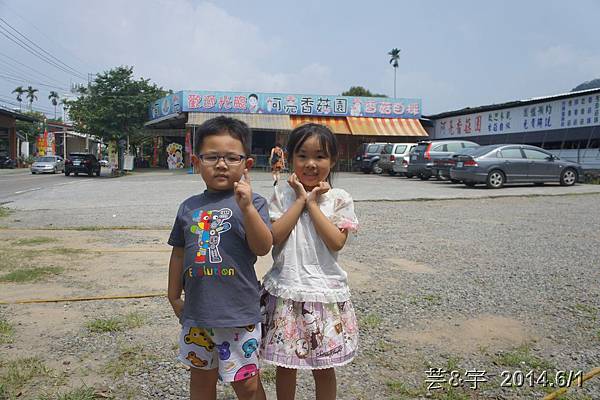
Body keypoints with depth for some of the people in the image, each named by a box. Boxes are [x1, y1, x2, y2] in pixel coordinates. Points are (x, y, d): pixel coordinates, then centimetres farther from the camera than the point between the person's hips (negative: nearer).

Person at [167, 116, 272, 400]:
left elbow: (263, 247, -18)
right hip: (196, 312, 4)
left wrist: (247, 206, -28)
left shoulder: (252, 203, -8)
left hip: (239, 312, -4)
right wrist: (174, 297, 15)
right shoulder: (189, 207, 5)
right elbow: (179, 253, 12)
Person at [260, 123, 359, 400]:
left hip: (325, 292, -1)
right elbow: (274, 237, -12)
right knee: (285, 365, 15)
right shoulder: (282, 194, 0)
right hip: (285, 292, 1)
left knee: (324, 367, 14)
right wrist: (300, 200, -12)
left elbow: (336, 242, -15)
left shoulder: (339, 199, -3)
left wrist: (313, 203, -12)